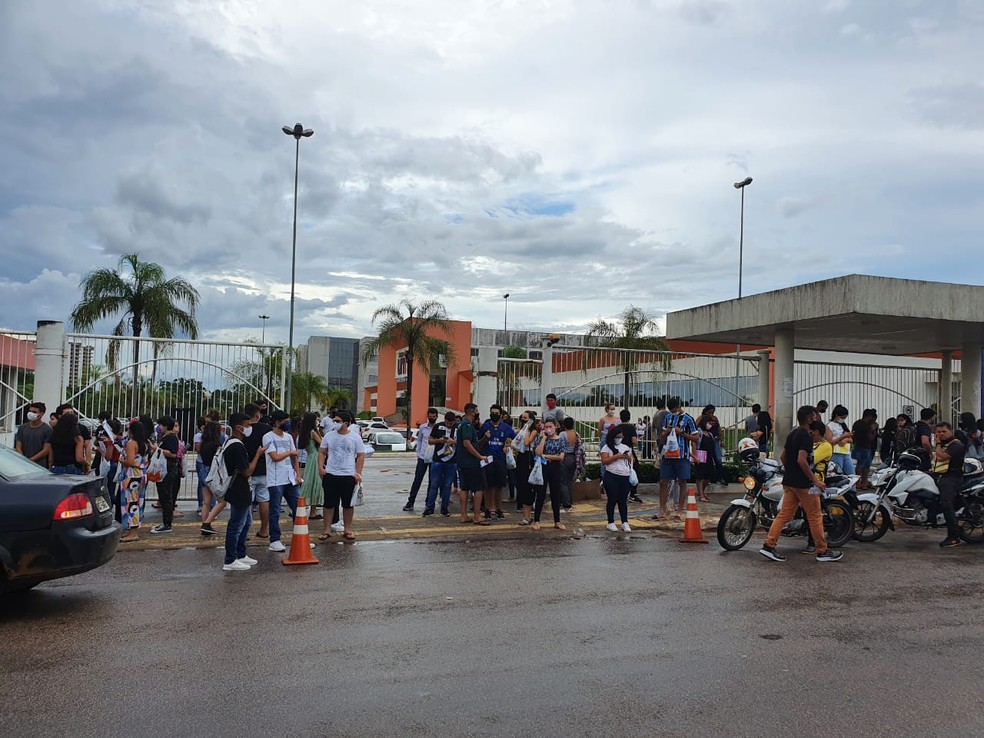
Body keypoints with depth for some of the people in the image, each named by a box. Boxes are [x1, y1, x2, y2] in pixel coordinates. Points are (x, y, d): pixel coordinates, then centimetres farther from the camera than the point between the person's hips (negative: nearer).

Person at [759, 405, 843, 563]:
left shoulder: (792, 434, 12)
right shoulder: (806, 436, -15)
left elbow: (783, 457, 18)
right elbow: (801, 460, -25)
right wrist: (815, 480, -21)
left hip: (789, 482, 9)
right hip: (803, 483, -9)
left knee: (784, 514, 8)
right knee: (815, 516, 3)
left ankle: (769, 545, 2)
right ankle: (822, 552, 11)